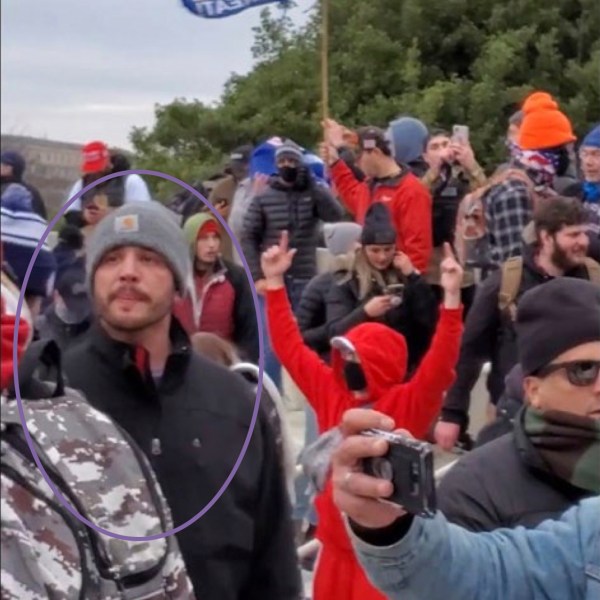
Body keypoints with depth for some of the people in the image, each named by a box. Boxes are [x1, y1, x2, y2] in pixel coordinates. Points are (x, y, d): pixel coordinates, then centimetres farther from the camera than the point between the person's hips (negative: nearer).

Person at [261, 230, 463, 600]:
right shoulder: (330, 392, 4)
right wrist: (275, 283, 7)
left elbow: (439, 364, -23)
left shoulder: (407, 404, -9)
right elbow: (291, 348, 10)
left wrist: (451, 299, -33)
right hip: (337, 548, 5)